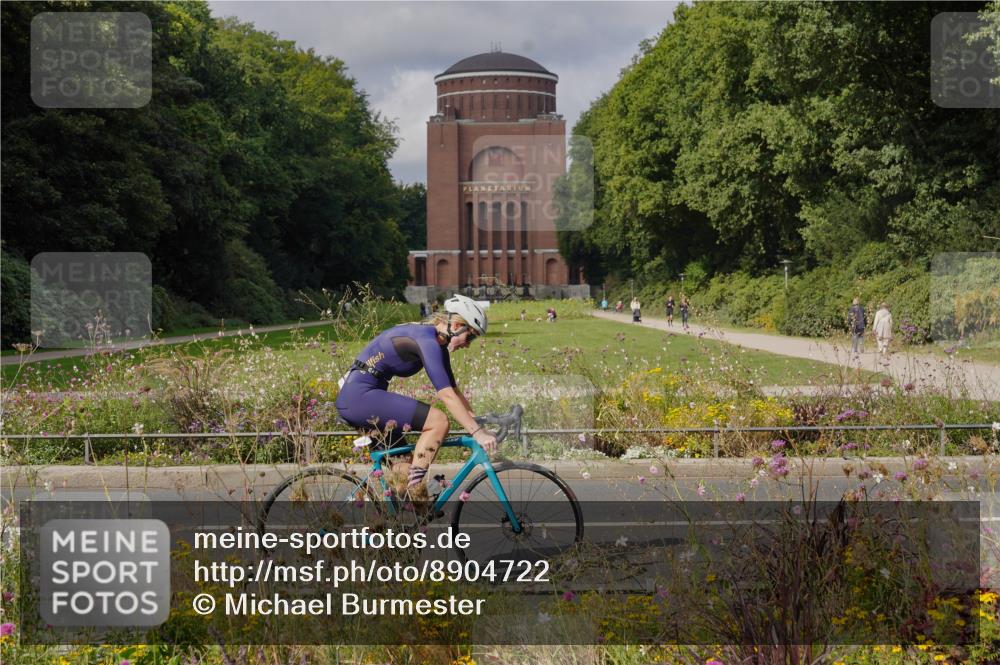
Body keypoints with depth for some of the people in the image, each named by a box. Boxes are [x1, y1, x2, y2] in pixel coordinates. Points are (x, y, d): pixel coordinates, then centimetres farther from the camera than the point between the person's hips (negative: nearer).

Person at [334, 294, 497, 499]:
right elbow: (447, 395, -24)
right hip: (361, 395, -11)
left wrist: (478, 421, 12)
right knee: (438, 421, -17)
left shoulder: (437, 342, 13)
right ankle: (416, 497, -13)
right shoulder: (427, 339, -17)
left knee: (405, 470, 11)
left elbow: (454, 390, 17)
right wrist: (477, 433, -25)